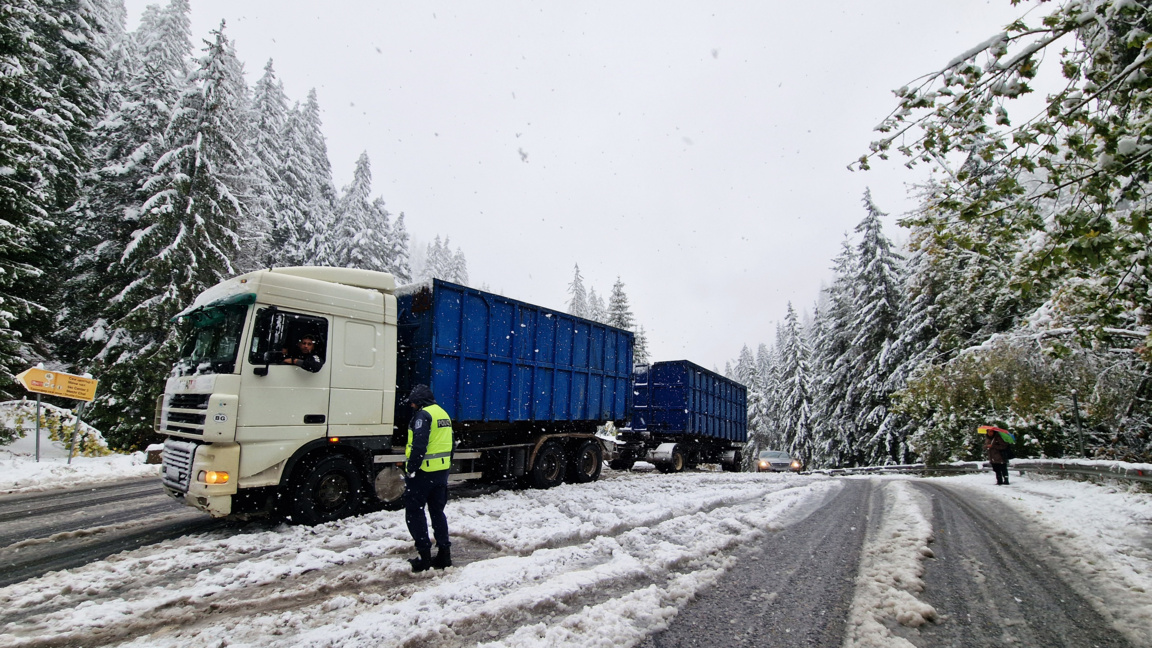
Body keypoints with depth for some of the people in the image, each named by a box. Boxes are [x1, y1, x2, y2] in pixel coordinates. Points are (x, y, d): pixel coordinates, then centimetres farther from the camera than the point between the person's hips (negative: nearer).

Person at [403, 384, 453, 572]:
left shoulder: (423, 415, -13)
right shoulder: (443, 414, 14)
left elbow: (419, 445, -22)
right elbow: (449, 445, 17)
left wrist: (411, 469, -16)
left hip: (424, 472, -8)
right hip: (442, 471, 9)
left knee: (414, 512, 4)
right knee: (437, 511, 15)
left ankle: (424, 555, 5)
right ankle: (444, 554, 17)